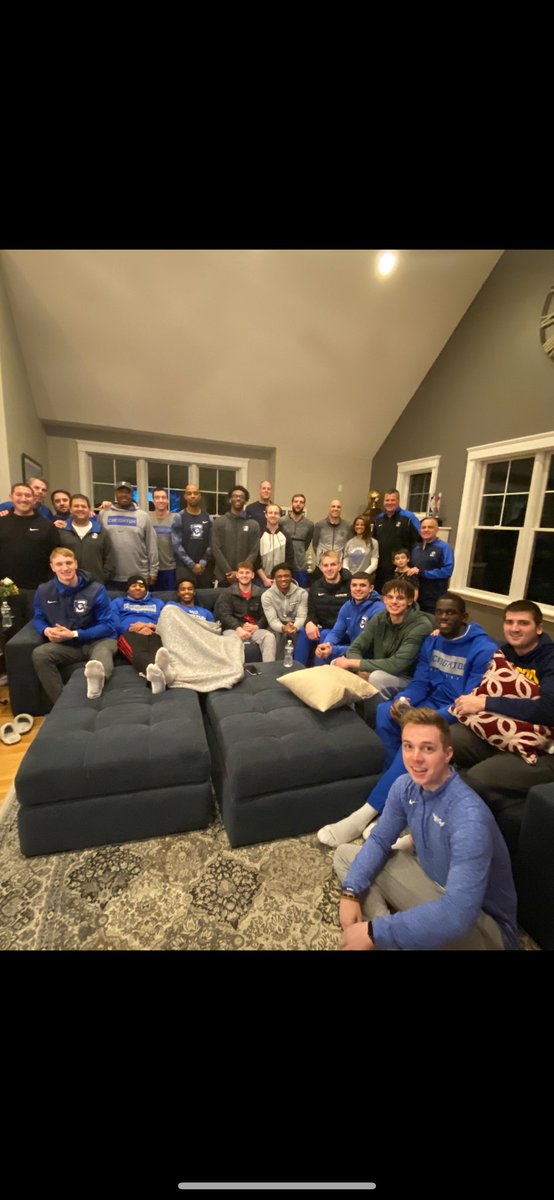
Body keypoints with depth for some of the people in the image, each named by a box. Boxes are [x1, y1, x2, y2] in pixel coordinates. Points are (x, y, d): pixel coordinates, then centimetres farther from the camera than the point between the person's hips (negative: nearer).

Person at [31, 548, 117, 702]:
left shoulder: (96, 589, -10)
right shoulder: (43, 591, 2)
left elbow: (107, 626, -9)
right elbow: (38, 619, 15)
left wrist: (73, 634, -17)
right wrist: (46, 630, -10)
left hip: (97, 640, -4)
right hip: (67, 645, 4)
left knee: (103, 648, -39)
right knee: (39, 654, -25)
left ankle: (98, 676, -76)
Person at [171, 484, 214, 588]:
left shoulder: (208, 518, 9)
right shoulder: (179, 518, 0)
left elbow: (212, 543, 4)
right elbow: (177, 545, -6)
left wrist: (203, 562, -8)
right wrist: (192, 564, -11)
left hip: (205, 567, 3)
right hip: (185, 567, -3)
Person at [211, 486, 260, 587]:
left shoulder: (253, 525, 6)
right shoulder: (219, 522, 4)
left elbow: (254, 552, -1)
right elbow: (216, 549, -3)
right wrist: (228, 572, -12)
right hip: (224, 577, 0)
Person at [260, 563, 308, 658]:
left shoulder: (302, 593, -6)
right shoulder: (267, 595, -9)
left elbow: (301, 616, -13)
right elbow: (272, 620, -15)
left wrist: (295, 627, -37)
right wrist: (283, 628, -38)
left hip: (296, 627, 1)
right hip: (278, 628, -1)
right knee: (276, 636, -30)